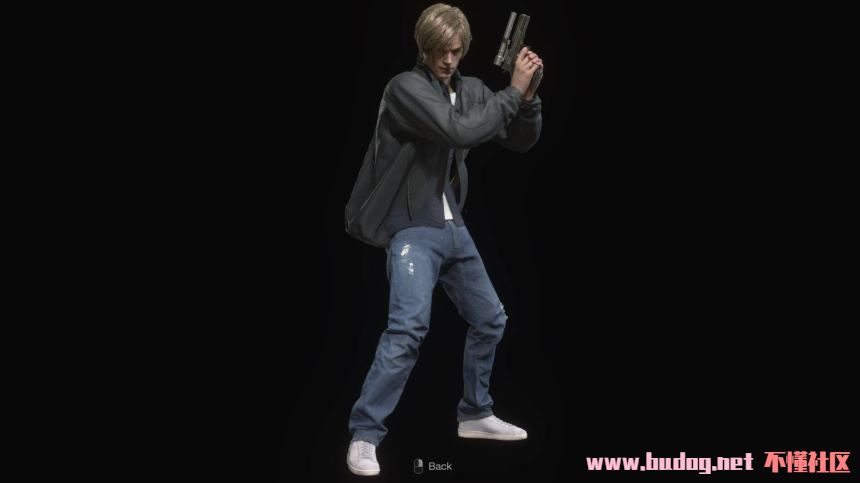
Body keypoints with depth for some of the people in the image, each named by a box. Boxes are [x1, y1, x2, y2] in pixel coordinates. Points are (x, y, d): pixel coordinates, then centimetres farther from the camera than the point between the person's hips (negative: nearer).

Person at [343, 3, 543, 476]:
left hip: (453, 226, 8)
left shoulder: (471, 90, 7)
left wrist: (528, 96, -8)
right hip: (412, 227, -8)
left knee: (490, 319, 15)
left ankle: (475, 414, 33)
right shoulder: (405, 87, -14)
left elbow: (522, 141, 10)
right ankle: (364, 435, -13)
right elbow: (460, 132, -28)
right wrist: (513, 90, -21)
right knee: (408, 326, -22)